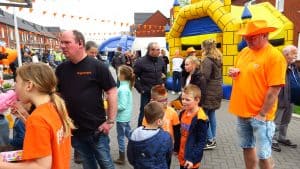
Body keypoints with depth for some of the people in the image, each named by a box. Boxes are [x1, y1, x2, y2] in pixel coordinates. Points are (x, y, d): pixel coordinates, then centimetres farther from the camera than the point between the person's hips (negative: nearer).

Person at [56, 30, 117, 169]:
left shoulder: (97, 66, -11)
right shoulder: (61, 69, 3)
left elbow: (112, 92, -10)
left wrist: (110, 121, -13)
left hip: (96, 128, -4)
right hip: (74, 129, 4)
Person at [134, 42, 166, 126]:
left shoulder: (160, 61, 5)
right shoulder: (141, 62, -12)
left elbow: (164, 72, 23)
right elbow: (134, 77, -8)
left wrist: (162, 82, 12)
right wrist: (140, 88, -12)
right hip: (146, 93, -5)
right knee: (144, 112, 7)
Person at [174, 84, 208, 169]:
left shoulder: (200, 119, -22)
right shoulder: (183, 113, 0)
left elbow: (202, 142, -20)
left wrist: (192, 158, -21)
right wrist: (176, 148, 16)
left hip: (191, 158, -7)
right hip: (182, 155, 7)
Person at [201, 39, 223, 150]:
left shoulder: (207, 60, -15)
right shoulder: (217, 59, 13)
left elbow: (204, 77, -20)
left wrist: (200, 91, -16)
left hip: (209, 91, -9)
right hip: (217, 90, 9)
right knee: (212, 114, 15)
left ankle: (210, 141, 3)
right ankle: (213, 139, 23)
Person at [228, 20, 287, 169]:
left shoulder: (275, 56, -14)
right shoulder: (244, 52, 8)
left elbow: (274, 89, -17)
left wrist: (262, 114, -16)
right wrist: (234, 72, -2)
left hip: (259, 115, -6)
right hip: (242, 112, 7)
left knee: (263, 154, 4)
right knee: (247, 147, 19)